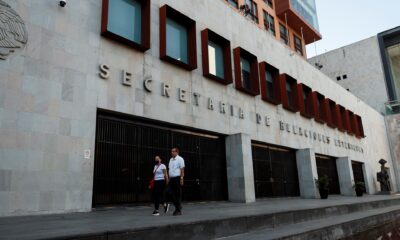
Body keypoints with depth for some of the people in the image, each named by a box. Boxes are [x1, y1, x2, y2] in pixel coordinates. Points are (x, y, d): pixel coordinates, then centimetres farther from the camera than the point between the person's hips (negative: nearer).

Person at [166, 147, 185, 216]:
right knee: (169, 192, 0)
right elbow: (169, 169, 17)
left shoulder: (180, 159, -6)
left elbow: (182, 169, -12)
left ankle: (179, 210, 9)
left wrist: (181, 179, -18)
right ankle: (178, 206, 18)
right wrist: (169, 178, 12)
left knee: (178, 194, -2)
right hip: (171, 179, 7)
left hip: (177, 178, -7)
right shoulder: (171, 160, 15)